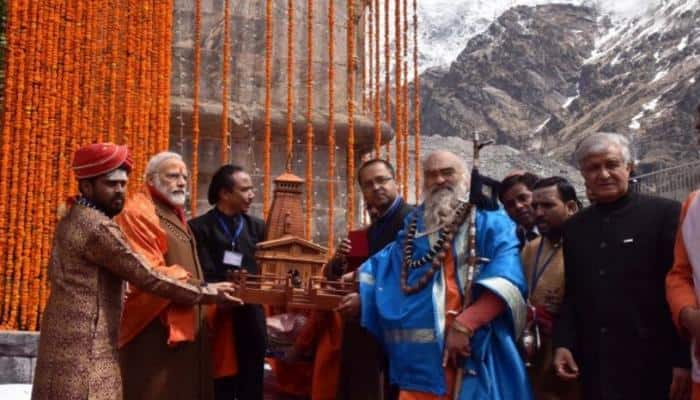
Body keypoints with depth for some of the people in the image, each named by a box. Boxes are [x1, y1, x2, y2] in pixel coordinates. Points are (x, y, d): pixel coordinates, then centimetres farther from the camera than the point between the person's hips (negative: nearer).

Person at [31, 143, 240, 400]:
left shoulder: (74, 219, 14)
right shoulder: (97, 227, -17)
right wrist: (207, 294, -11)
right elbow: (147, 277, -18)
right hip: (83, 348, -10)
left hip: (70, 344, 10)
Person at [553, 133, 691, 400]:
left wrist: (684, 359, -11)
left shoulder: (666, 214, -6)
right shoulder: (574, 227, 11)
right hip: (596, 365, 5)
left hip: (654, 363, -4)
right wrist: (563, 343, 4)